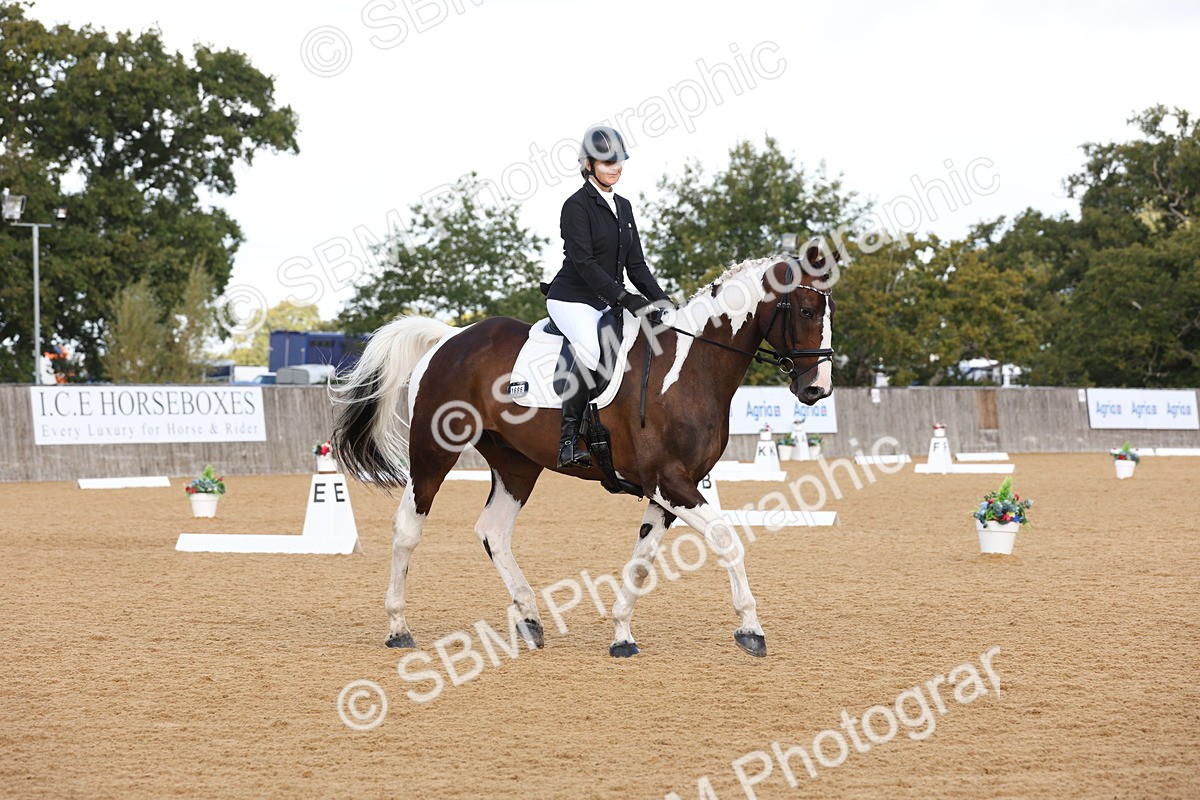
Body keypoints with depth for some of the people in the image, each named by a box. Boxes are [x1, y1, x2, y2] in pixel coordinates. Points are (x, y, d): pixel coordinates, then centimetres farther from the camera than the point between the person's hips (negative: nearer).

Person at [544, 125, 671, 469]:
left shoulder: (623, 207, 16)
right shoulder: (577, 205, -8)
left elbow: (636, 264, 16)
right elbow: (583, 262, -18)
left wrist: (662, 301, 2)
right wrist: (623, 297, -26)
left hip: (607, 303, 8)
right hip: (573, 299, -8)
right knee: (591, 348, -35)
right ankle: (570, 437, -30)